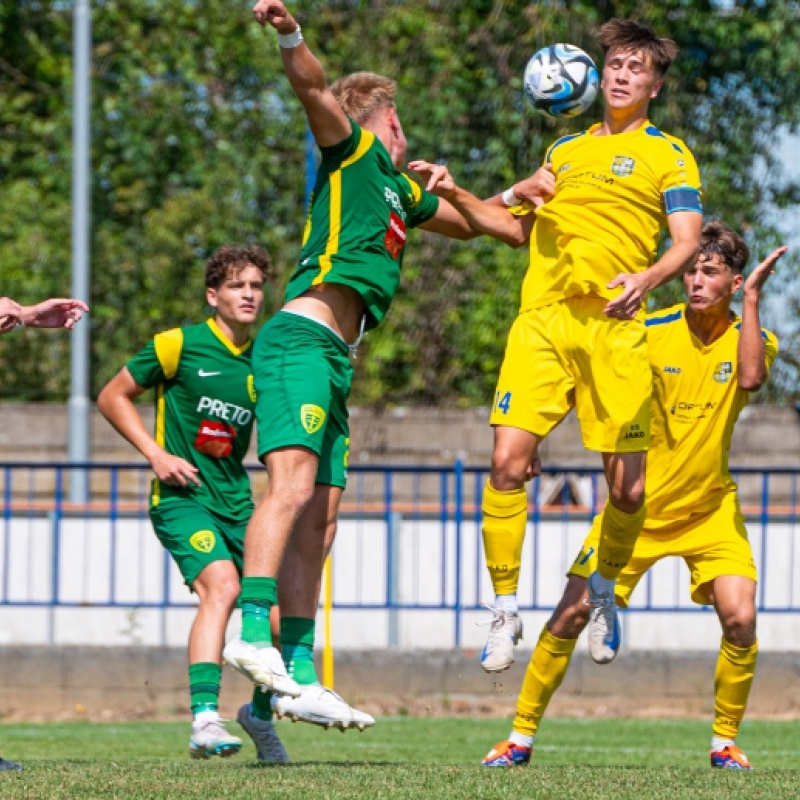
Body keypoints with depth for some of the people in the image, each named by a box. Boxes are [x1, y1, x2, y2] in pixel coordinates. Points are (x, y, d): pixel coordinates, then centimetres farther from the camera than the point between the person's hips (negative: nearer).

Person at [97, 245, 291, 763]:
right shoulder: (180, 345, -5)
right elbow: (113, 397, 3)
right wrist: (156, 454, -8)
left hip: (237, 501, 5)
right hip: (183, 497, -5)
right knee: (221, 584, -30)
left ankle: (261, 711, 27)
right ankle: (205, 722, -36)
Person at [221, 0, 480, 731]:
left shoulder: (400, 190, 29)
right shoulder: (354, 149, 7)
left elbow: (464, 222, 47)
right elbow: (314, 89, -12)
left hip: (333, 361, 9)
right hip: (302, 340, -9)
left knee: (320, 516, 3)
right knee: (293, 483, -24)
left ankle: (299, 676, 0)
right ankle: (254, 633, -36)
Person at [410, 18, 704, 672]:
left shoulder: (666, 154, 10)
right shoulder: (564, 150, 23)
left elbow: (687, 243, -2)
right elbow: (517, 225, 30)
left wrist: (646, 279, -22)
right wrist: (456, 194, 16)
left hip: (614, 328, -3)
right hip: (542, 321, 3)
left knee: (627, 488, -5)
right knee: (508, 462, -12)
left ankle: (604, 590, 23)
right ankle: (506, 611, -3)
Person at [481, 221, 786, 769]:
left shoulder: (750, 337, -6)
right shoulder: (650, 333, -8)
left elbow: (750, 377, -29)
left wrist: (753, 299, -29)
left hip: (711, 508, 0)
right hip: (640, 504, 0)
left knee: (740, 620, -18)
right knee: (571, 613, -6)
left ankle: (725, 741, 1)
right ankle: (522, 735, 7)